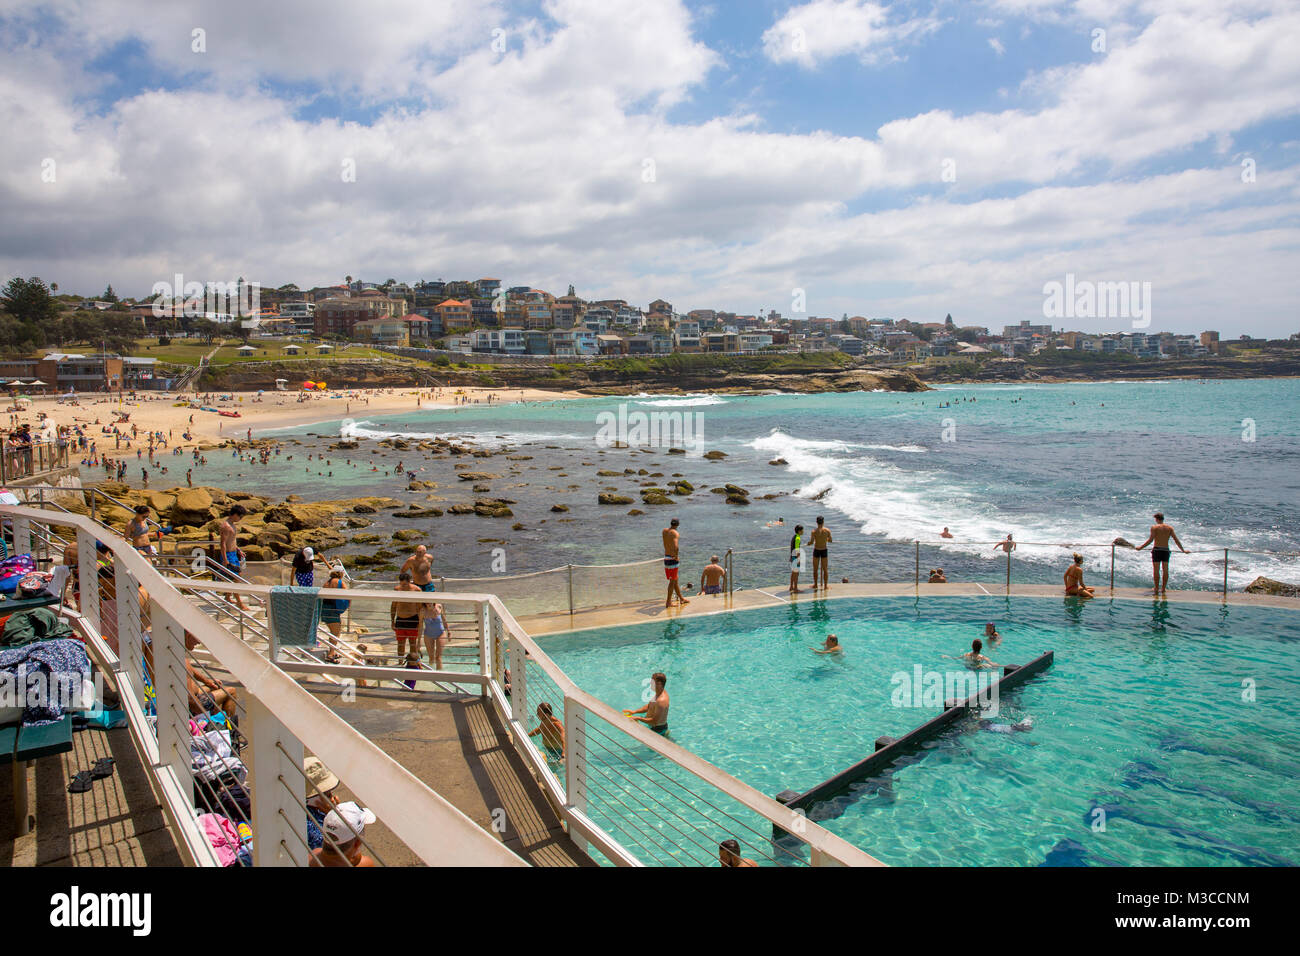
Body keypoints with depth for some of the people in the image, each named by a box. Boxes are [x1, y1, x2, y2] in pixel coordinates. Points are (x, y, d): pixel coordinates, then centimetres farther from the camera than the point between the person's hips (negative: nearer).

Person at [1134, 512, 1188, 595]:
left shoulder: (1154, 527, -5)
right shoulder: (1170, 528, 6)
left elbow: (1150, 540, -13)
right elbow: (1176, 540, 6)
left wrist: (1141, 547, -9)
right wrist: (1183, 550, 15)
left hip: (1156, 550, -3)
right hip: (1166, 550, 4)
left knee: (1156, 570, 1)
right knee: (1165, 570, 11)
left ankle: (1156, 588, 3)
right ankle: (1163, 588, 14)